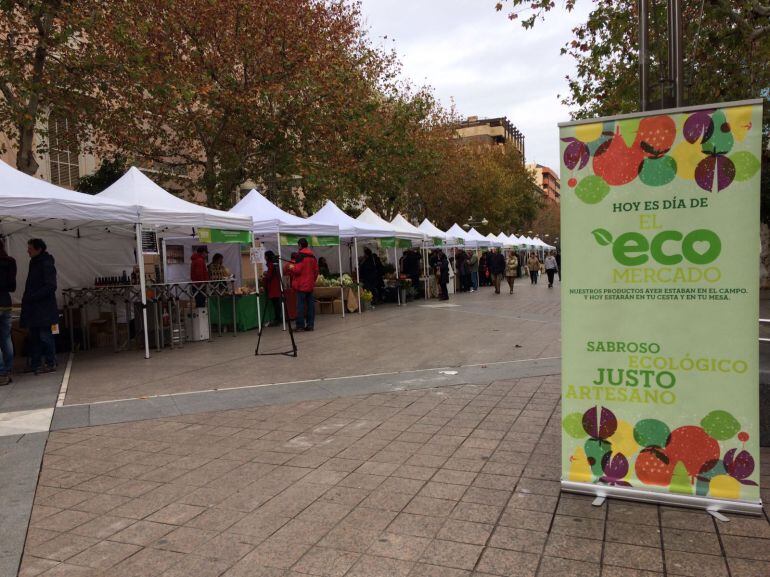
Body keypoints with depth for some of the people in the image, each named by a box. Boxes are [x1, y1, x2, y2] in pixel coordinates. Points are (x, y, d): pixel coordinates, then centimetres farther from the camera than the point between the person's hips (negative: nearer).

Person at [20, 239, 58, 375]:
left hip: (44, 308, -9)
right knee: (34, 336, 12)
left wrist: (31, 297, -17)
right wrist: (26, 299, 8)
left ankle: (51, 364, 2)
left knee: (45, 335, -4)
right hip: (33, 308, 9)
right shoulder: (34, 263, 15)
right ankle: (35, 363, 19)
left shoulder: (46, 264, -11)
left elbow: (51, 287, -17)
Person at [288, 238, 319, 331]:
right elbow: (316, 270, 14)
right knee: (310, 304, 7)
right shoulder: (312, 256, 11)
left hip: (302, 285, -7)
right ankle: (310, 324, 9)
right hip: (310, 284, 7)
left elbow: (297, 270, -16)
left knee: (300, 305, -4)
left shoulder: (300, 255, -11)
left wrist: (291, 268, 3)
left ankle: (300, 325, -3)